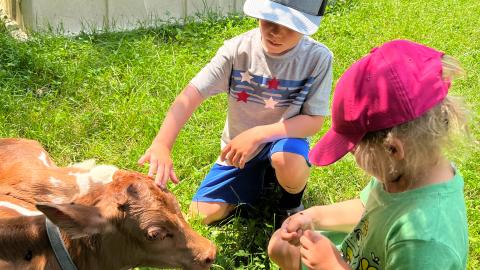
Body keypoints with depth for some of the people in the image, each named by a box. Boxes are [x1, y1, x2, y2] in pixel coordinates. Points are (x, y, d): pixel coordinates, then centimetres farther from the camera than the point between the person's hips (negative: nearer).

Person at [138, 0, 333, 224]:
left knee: (288, 161, -38)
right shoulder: (238, 50, -21)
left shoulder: (317, 58, -22)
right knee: (202, 214, -4)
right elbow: (189, 97, -27)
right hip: (238, 148, 3)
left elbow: (314, 121, -18)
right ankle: (257, 176, 23)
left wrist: (258, 134, -31)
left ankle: (292, 205, 0)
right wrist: (161, 145, -43)